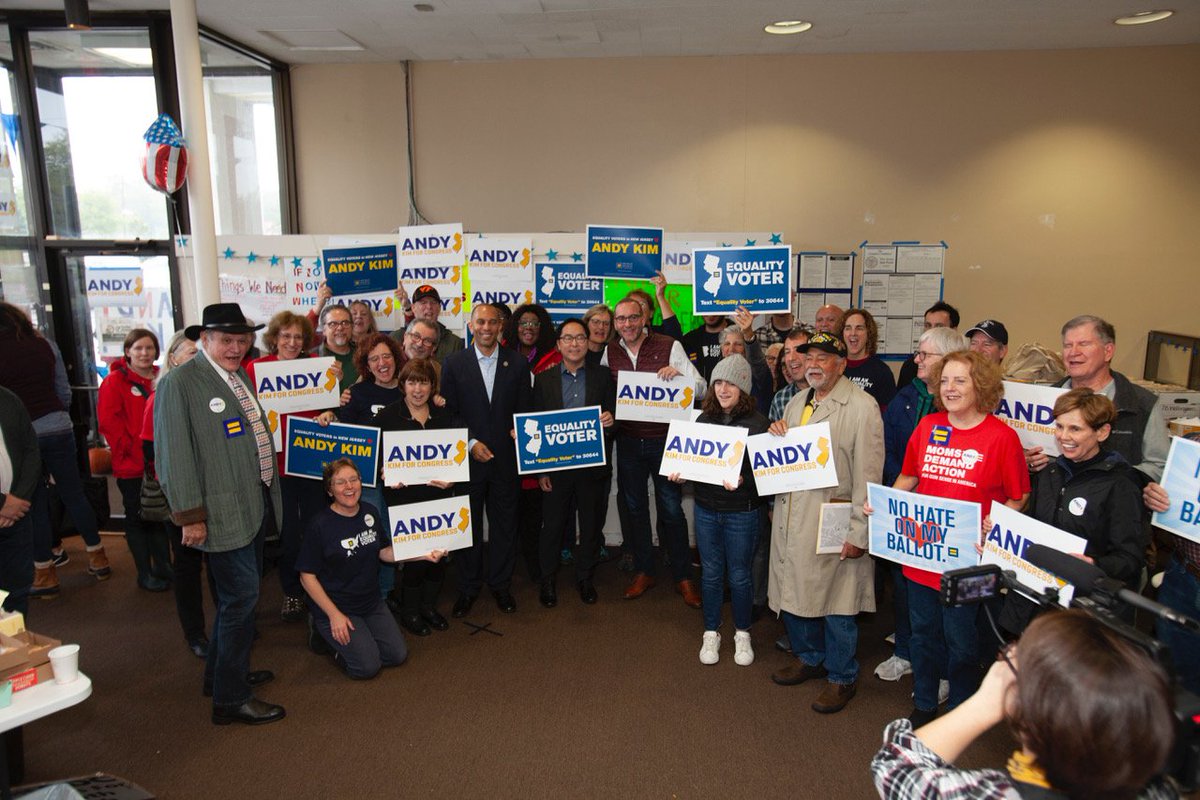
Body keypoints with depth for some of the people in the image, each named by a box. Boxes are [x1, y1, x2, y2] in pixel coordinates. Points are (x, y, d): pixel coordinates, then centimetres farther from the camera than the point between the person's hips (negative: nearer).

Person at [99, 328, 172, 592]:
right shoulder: (115, 382, -5)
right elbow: (108, 422, -12)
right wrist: (131, 449, -16)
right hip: (132, 466, -4)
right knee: (138, 517, 7)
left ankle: (163, 567, 26)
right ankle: (144, 573, 17)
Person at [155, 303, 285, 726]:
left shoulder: (240, 377, 12)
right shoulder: (179, 384, -14)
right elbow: (175, 454, -16)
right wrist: (190, 516, -17)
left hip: (255, 505, 9)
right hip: (223, 513, -9)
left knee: (238, 594, 20)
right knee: (241, 597, -3)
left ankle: (224, 672, 38)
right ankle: (231, 699, 12)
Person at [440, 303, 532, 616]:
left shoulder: (517, 362, 3)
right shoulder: (453, 363, 0)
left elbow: (525, 408, 6)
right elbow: (448, 412, -2)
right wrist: (471, 443, -11)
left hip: (505, 457, 1)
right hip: (467, 457, -1)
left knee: (504, 523, 9)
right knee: (468, 524, 10)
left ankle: (501, 584, 26)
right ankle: (467, 588, 25)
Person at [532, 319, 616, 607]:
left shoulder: (603, 376, 3)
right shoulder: (543, 379, 2)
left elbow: (613, 415, 7)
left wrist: (610, 420, -18)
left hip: (593, 464, 1)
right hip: (556, 466, -1)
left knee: (591, 524, 10)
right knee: (552, 525, 7)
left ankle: (585, 577, 29)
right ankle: (548, 580, 25)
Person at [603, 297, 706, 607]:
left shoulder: (669, 347, -8)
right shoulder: (609, 353, 3)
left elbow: (701, 388, -7)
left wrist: (679, 374, -27)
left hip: (664, 440, -3)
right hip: (628, 441, 4)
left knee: (671, 509, 4)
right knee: (635, 508, 13)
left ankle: (683, 576, 19)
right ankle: (643, 571, 29)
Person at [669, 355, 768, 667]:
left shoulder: (757, 423, -11)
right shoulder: (704, 418, 3)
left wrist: (742, 481, -30)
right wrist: (679, 473, -9)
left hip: (743, 512, -3)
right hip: (706, 509, 4)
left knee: (739, 575, 10)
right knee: (710, 573, 14)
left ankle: (742, 634, 32)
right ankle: (711, 633, 31)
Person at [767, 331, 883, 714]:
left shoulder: (862, 407, -11)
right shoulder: (797, 403, 13)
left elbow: (868, 475, -14)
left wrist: (859, 533, -17)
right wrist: (775, 436, -1)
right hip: (791, 519, 7)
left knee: (836, 603, 6)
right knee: (794, 591, 17)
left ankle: (841, 676, 25)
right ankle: (808, 657, 39)